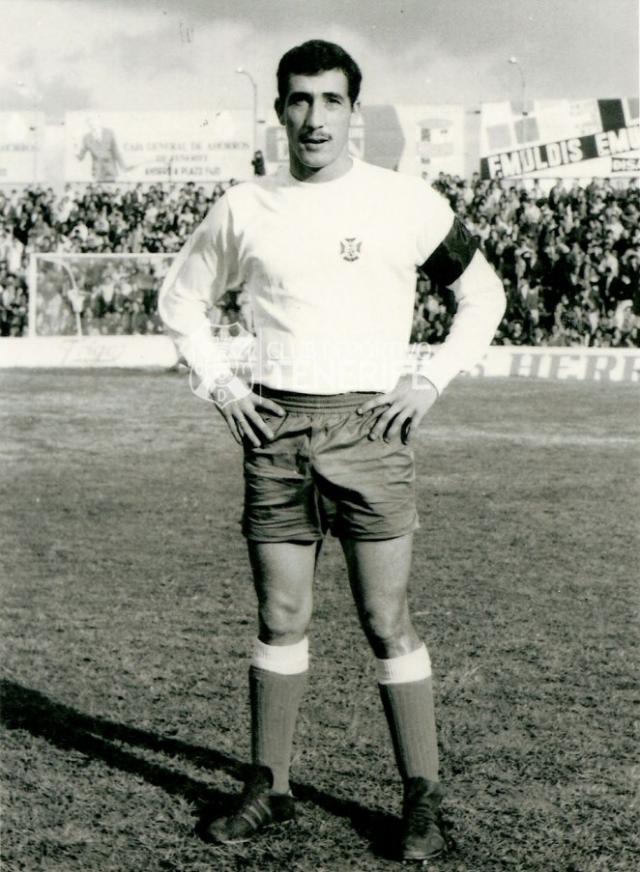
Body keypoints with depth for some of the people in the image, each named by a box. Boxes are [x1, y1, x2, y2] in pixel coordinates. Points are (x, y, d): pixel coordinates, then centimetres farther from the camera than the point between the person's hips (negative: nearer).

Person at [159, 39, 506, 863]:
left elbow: (484, 297, 11)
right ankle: (269, 787, 20)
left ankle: (422, 800, 9)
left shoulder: (406, 202, 1)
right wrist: (218, 383, 6)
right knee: (280, 619, 7)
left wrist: (432, 378, -1)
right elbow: (180, 299, 19)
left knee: (388, 622, -2)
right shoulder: (244, 209, 6)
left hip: (369, 428, -2)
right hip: (275, 431, 2)